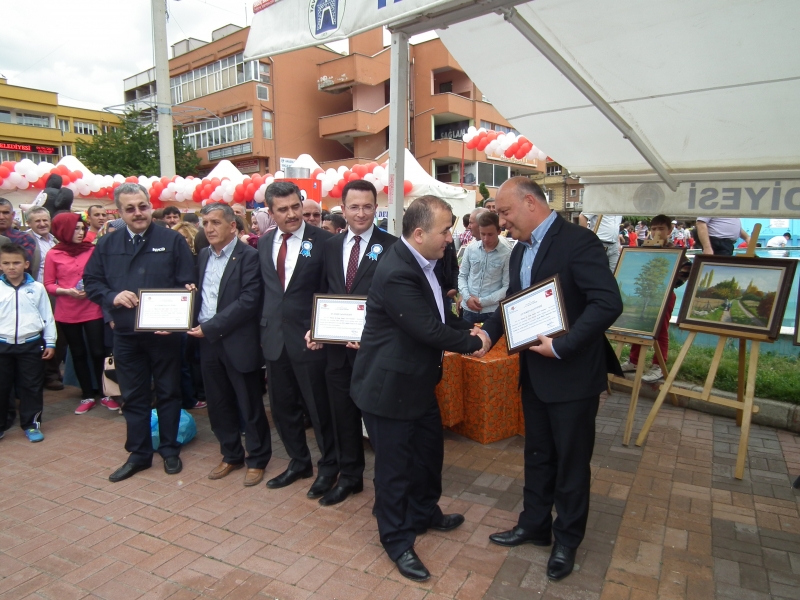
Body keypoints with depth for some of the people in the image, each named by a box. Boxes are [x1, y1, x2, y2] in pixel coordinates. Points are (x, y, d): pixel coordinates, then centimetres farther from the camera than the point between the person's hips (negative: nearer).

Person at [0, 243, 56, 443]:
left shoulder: (37, 288, 0)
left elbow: (47, 316, 4)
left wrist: (50, 342, 3)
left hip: (31, 344, 0)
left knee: (32, 386, 7)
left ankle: (31, 423, 18)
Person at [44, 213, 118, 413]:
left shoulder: (92, 250, -3)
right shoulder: (54, 254, -3)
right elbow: (48, 285, 1)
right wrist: (66, 291, -16)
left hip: (92, 310, -1)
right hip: (67, 313, 1)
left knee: (98, 352, 1)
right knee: (78, 354, 12)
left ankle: (105, 394, 16)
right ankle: (87, 396, 24)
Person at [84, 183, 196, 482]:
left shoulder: (172, 240, -4)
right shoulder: (107, 244, 6)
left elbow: (188, 284, -7)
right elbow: (91, 282, 7)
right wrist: (113, 296, -14)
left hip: (164, 332, -3)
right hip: (125, 334, 3)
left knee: (168, 392, 10)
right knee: (133, 396, 12)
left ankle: (169, 450, 25)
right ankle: (138, 454, 26)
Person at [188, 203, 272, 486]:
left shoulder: (248, 256, -11)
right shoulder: (204, 256, 12)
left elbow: (249, 301, -19)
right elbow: (199, 294, 13)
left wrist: (211, 327, -17)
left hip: (238, 342, -6)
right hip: (208, 343, 7)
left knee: (250, 406, 6)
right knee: (218, 404, 16)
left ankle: (257, 459, 23)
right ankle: (231, 455, 34)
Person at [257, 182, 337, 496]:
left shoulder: (322, 240, -9)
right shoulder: (264, 243, 8)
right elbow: (263, 288, 14)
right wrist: (264, 326, 8)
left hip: (308, 337, -5)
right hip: (274, 337, 6)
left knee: (319, 406, 7)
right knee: (282, 405, 16)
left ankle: (328, 466, 28)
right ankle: (299, 462, 37)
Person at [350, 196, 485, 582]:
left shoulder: (422, 262, 3)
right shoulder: (396, 272, -29)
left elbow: (439, 314, 14)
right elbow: (429, 330, -28)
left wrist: (467, 329, -2)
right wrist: (474, 342, -13)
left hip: (418, 381, 10)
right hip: (389, 387, -10)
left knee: (429, 452, 23)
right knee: (394, 465, 7)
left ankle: (426, 514, 46)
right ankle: (397, 540, 28)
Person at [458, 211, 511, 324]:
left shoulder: (507, 254, -7)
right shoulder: (470, 249, 2)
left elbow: (507, 287, -7)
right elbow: (462, 276, 8)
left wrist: (483, 301, -12)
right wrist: (467, 297, -8)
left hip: (492, 311, -3)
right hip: (469, 309, 3)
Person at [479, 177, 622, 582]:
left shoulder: (578, 241, -18)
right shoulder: (521, 250, 8)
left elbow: (609, 303, -25)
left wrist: (561, 347, -25)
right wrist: (488, 332, -4)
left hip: (572, 375, -7)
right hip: (534, 373, 7)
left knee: (571, 461, 11)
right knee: (537, 455, 20)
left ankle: (567, 540, 31)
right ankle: (534, 525, 39)